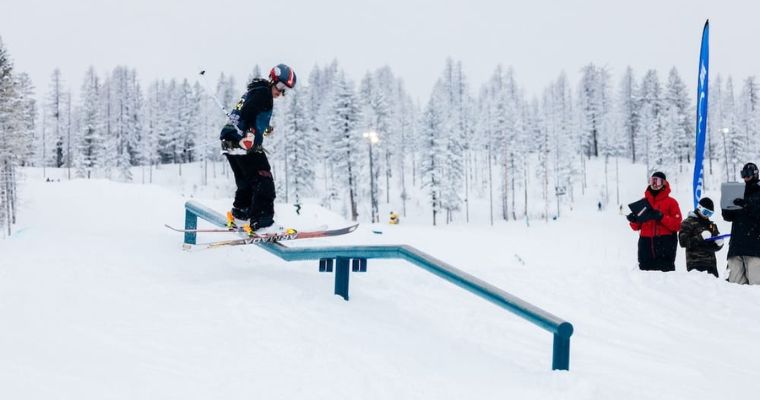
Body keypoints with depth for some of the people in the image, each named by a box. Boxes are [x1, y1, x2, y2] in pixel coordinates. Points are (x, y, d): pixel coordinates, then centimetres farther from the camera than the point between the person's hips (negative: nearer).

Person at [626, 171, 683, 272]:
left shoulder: (671, 202, 5)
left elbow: (676, 225, -3)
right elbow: (636, 227, 19)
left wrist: (661, 217, -14)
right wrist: (634, 220, -3)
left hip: (665, 244, -4)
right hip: (646, 244, 4)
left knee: (666, 270, -9)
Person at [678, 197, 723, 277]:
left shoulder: (712, 225, 22)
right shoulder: (688, 223, 2)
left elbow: (716, 247, 26)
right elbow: (683, 242, -10)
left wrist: (719, 242, 2)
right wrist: (700, 237, -18)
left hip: (711, 264, 7)